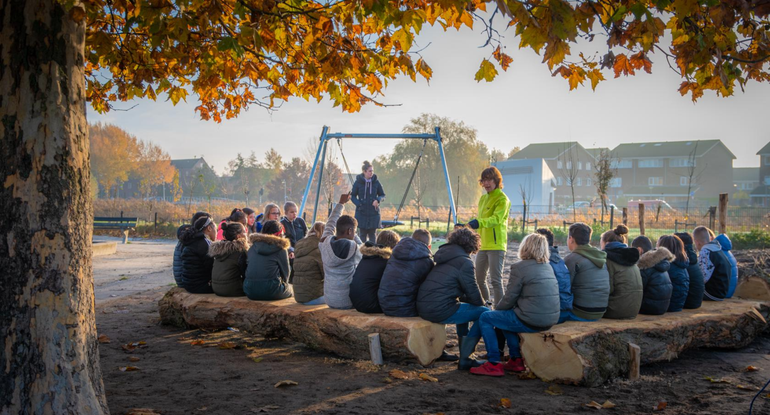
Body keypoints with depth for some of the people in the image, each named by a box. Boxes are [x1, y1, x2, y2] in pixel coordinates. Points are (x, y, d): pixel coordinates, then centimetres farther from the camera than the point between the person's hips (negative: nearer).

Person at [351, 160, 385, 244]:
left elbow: (382, 195, 10)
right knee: (362, 234, 3)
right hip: (362, 212, -1)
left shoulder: (376, 182, 1)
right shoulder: (358, 182, -2)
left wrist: (378, 200, -11)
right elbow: (353, 196, 4)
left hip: (373, 212, 1)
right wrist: (358, 204, -13)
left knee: (372, 234, 4)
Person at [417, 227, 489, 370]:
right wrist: (482, 303, 18)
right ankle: (464, 359, 1)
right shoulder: (464, 262, -6)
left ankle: (465, 352, 35)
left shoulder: (443, 257, 19)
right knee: (484, 312, 2)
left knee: (464, 306, 32)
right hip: (441, 311, -9)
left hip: (423, 309, 9)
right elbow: (473, 294, -2)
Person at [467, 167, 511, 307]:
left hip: (496, 245, -8)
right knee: (479, 279, 13)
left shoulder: (502, 199, -9)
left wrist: (479, 222, -40)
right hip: (483, 245, 8)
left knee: (495, 280, -9)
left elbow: (497, 218, -25)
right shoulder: (483, 198, 16)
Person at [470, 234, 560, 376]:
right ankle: (516, 360, 29)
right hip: (551, 319, 8)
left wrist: (496, 309, 14)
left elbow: (509, 299, -9)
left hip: (532, 321, -8)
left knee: (485, 318, 7)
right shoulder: (548, 267, 12)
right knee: (507, 314, 30)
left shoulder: (519, 267, -12)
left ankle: (494, 364, 7)